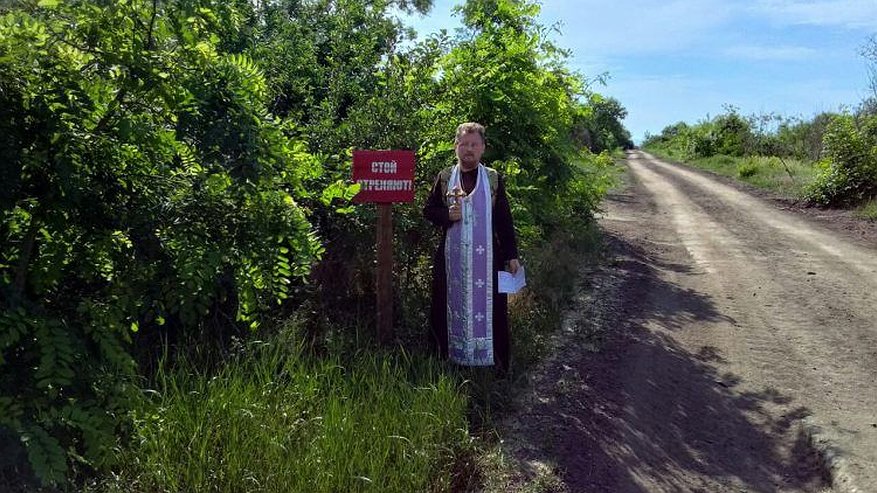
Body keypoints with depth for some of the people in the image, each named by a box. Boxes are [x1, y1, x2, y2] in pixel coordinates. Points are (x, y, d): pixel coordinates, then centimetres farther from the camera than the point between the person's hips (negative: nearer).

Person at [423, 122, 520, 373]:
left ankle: (494, 360, 15)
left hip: (486, 257, -1)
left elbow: (505, 219, 3)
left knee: (488, 306, 3)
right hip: (452, 256, 1)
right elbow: (428, 210, 9)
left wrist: (512, 255, -1)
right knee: (452, 305, 7)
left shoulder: (493, 179, 2)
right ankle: (451, 357, 20)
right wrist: (447, 215, -12)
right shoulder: (444, 178, 5)